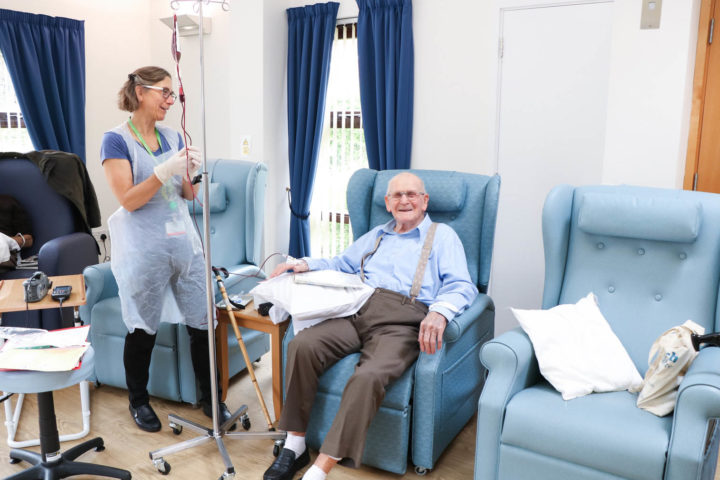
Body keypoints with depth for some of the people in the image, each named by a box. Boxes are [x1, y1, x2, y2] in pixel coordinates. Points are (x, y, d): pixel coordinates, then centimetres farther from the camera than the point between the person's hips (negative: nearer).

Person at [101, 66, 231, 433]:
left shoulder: (172, 136, 11)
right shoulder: (116, 140, -6)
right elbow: (128, 200, -13)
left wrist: (192, 171, -8)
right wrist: (165, 171, -23)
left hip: (184, 241, 5)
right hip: (144, 249, -5)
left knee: (201, 323, 5)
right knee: (143, 330, 8)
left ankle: (209, 398, 22)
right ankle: (138, 401, 30)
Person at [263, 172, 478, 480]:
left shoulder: (442, 236, 15)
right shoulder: (376, 235, 32)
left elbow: (462, 286, 1)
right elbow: (341, 264, 40)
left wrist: (440, 311, -22)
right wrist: (304, 265, 20)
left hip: (401, 320, -4)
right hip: (357, 310, 5)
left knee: (368, 376, -34)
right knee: (302, 345, -23)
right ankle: (295, 446, -12)